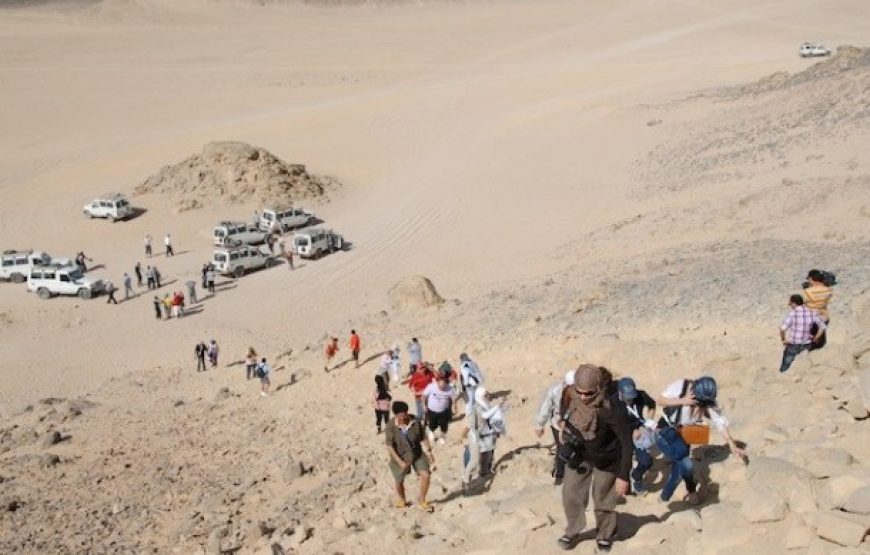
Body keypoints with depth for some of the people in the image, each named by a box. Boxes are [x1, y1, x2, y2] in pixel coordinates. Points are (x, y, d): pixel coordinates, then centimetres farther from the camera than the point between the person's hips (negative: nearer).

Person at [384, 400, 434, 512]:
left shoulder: (415, 422, -16)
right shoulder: (391, 427, -22)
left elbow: (423, 438, -3)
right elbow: (389, 447, -19)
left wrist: (428, 452, -11)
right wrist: (400, 462, -23)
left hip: (417, 453, 2)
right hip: (401, 457, -1)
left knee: (425, 475, -11)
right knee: (399, 481, 14)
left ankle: (421, 501, 11)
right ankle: (401, 498, 47)